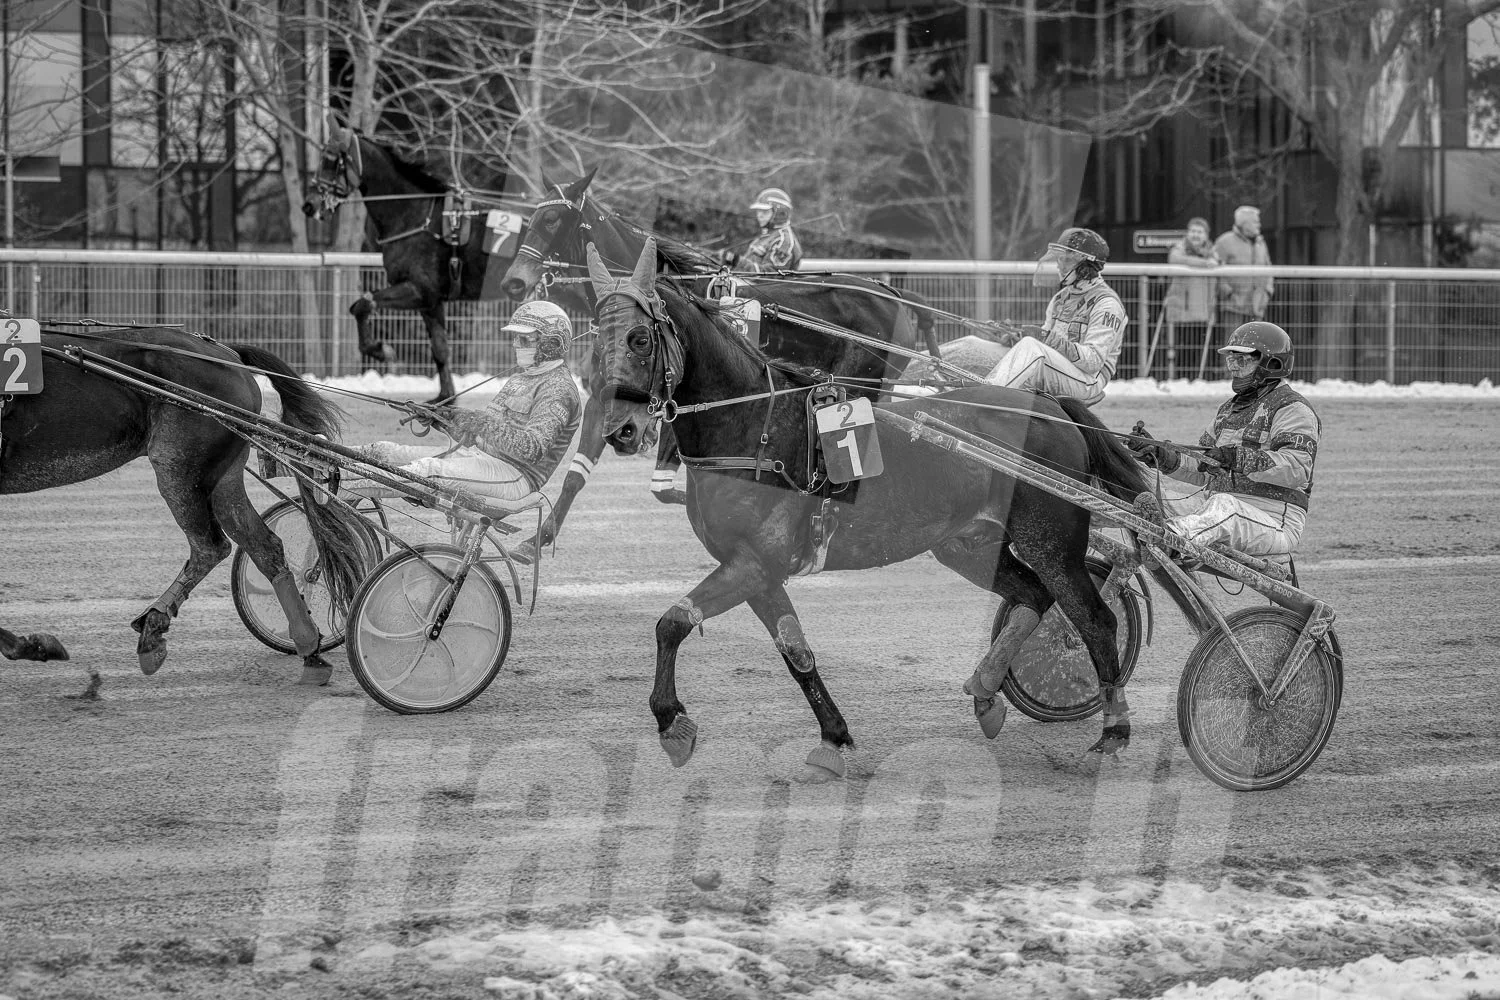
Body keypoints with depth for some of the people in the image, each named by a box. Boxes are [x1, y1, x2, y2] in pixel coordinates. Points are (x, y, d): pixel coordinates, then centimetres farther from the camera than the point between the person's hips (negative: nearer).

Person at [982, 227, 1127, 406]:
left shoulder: (1106, 303, -9)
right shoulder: (1062, 297, 20)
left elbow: (1093, 361, -19)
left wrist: (1048, 337, -26)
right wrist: (1016, 336, -6)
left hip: (1089, 381, -9)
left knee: (1031, 347, -30)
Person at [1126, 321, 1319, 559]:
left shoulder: (1293, 409, -4)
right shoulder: (1230, 408, 25)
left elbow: (1297, 468, -23)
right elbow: (1203, 470, 21)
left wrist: (1240, 458, -36)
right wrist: (1165, 456, 1)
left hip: (1275, 523, -9)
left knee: (1224, 507, -41)